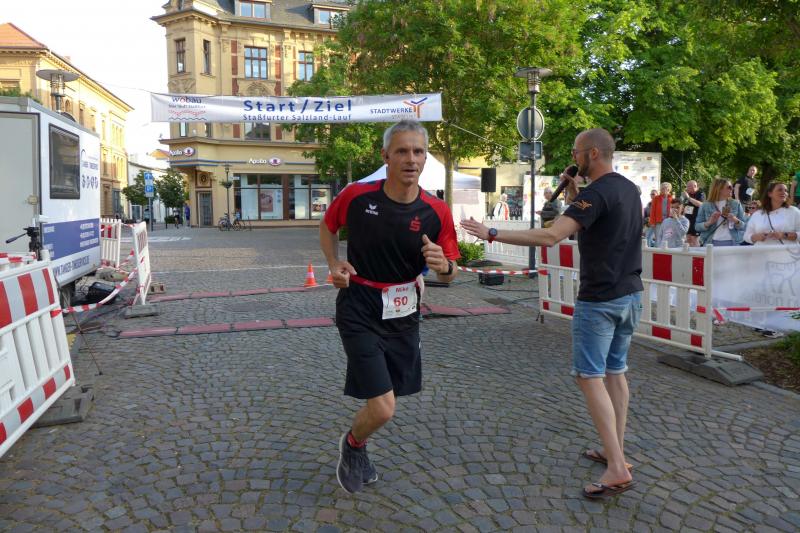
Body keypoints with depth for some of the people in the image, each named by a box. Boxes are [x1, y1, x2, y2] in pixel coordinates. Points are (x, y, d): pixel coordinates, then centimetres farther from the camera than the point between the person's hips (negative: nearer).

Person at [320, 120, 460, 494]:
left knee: (384, 400, 18)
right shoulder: (356, 196, -13)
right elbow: (327, 226, 9)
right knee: (382, 409, -12)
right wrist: (334, 263, -7)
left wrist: (443, 265, -24)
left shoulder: (436, 212, -9)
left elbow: (449, 274, -1)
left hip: (404, 313, 4)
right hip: (359, 312, -4)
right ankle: (353, 443, 24)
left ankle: (356, 451, 50)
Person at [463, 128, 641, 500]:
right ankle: (614, 451, 24)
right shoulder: (628, 188, 10)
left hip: (600, 300, -9)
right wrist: (573, 195, 9)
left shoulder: (597, 193, -19)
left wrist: (492, 234, -28)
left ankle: (617, 469, -4)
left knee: (590, 377, -4)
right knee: (614, 372, 15)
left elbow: (550, 236, -30)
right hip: (630, 295, 9)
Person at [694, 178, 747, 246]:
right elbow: (697, 226, 3)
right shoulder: (706, 206, 3)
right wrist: (709, 222, -13)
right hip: (711, 243, -1)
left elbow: (745, 226, 8)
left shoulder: (736, 204, 8)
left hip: (732, 243, 1)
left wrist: (736, 221, -11)